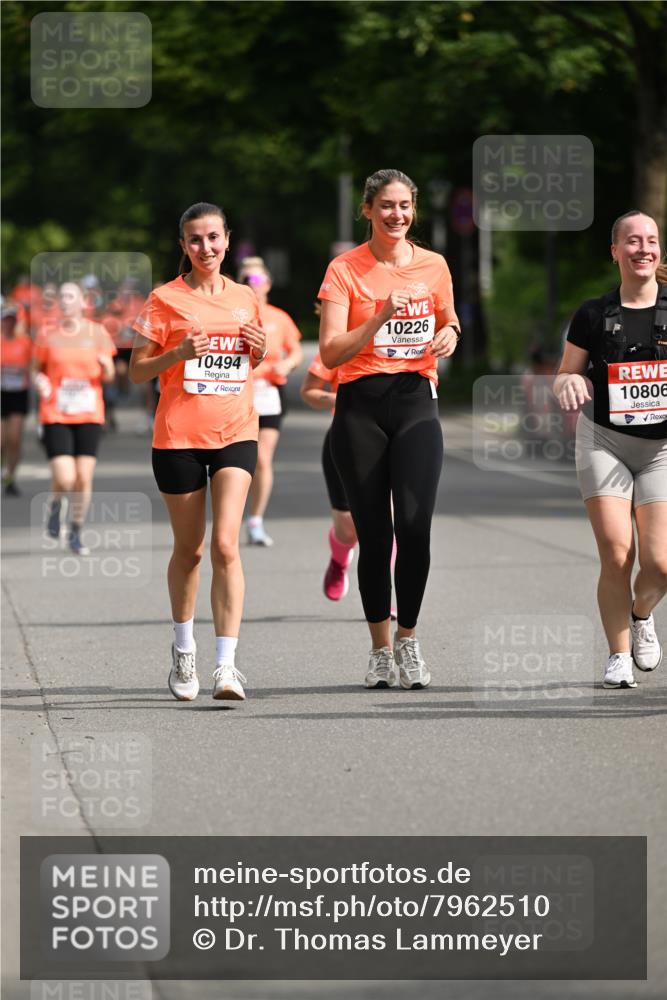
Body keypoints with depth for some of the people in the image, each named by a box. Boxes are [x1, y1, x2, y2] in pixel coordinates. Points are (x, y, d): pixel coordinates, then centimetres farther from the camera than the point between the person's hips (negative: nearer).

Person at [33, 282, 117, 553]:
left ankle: (76, 534, 18)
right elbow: (37, 369, 11)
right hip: (55, 416, -1)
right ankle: (56, 505, 22)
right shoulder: (47, 335, 1)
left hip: (89, 416, 1)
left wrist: (106, 365, -15)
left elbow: (108, 376, 7)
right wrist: (40, 381, -11)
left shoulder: (97, 333, 3)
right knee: (64, 479, -14)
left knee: (84, 479, -1)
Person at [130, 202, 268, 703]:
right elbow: (137, 371, -1)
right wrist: (179, 353, -18)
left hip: (235, 433, 1)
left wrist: (261, 351, 1)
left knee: (226, 545, -13)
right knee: (189, 549, 9)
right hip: (178, 435, -1)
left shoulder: (245, 298, 9)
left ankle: (227, 666, -17)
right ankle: (184, 651, 31)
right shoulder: (165, 299, -1)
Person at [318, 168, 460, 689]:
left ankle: (408, 637, 3)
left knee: (415, 524, -14)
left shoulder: (434, 266, 7)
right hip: (361, 406, -1)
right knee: (374, 534, 0)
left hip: (416, 401, 2)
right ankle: (381, 648, 14)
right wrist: (379, 318, -22)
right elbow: (331, 353, -9)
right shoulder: (345, 269, -2)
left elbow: (448, 322, 24)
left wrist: (450, 334, 1)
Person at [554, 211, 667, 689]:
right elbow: (565, 375, 11)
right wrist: (570, 383, -12)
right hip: (604, 441, 0)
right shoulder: (594, 314, 3)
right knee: (615, 554, -12)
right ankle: (619, 655, 5)